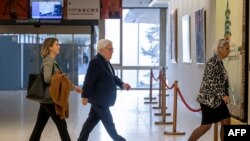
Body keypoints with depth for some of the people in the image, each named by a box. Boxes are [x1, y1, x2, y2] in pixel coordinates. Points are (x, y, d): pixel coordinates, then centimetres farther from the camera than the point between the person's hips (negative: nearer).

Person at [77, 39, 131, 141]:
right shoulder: (96, 62, -21)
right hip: (99, 98, -10)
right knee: (108, 121, 6)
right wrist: (85, 96, -21)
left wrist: (122, 84, 4)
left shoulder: (105, 61, 11)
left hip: (101, 99, 10)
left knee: (92, 120, 14)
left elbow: (112, 77, 19)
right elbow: (89, 80, -22)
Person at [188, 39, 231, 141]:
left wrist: (224, 96, 14)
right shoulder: (212, 62, -18)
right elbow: (211, 82, -23)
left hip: (217, 98, 9)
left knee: (226, 122, 6)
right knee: (206, 125, -3)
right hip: (209, 98, -9)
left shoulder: (220, 62, 11)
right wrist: (223, 95, -25)